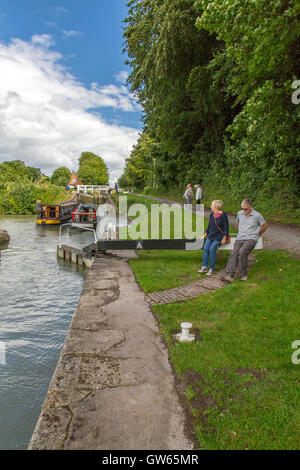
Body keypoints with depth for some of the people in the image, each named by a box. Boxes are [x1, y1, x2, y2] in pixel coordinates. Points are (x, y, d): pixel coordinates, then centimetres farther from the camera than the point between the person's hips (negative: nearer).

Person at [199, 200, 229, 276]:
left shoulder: (223, 215, -7)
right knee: (205, 248, -18)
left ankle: (211, 268, -16)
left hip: (219, 236, -6)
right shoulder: (211, 215, 12)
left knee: (212, 249, -26)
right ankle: (204, 267, -17)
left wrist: (224, 238, -17)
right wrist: (205, 234, 11)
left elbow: (226, 227, -8)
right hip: (211, 235, 6)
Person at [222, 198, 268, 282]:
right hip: (240, 238, 4)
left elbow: (265, 226, 11)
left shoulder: (257, 215, -4)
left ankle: (244, 275, -17)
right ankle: (230, 275, -30)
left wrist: (257, 235, 16)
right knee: (234, 254, -20)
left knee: (242, 252, -30)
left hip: (251, 239, -4)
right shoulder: (239, 213, 8)